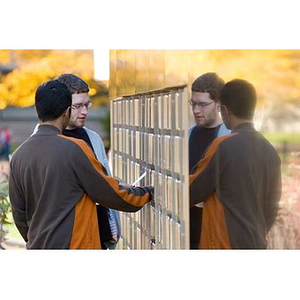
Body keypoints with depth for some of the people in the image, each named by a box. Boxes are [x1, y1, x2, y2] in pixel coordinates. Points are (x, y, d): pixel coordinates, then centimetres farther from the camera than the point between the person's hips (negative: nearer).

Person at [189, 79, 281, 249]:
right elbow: (272, 205, 12)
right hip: (255, 248, 7)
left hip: (226, 248, -7)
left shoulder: (223, 147, -15)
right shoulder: (269, 151, 6)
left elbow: (192, 192, -6)